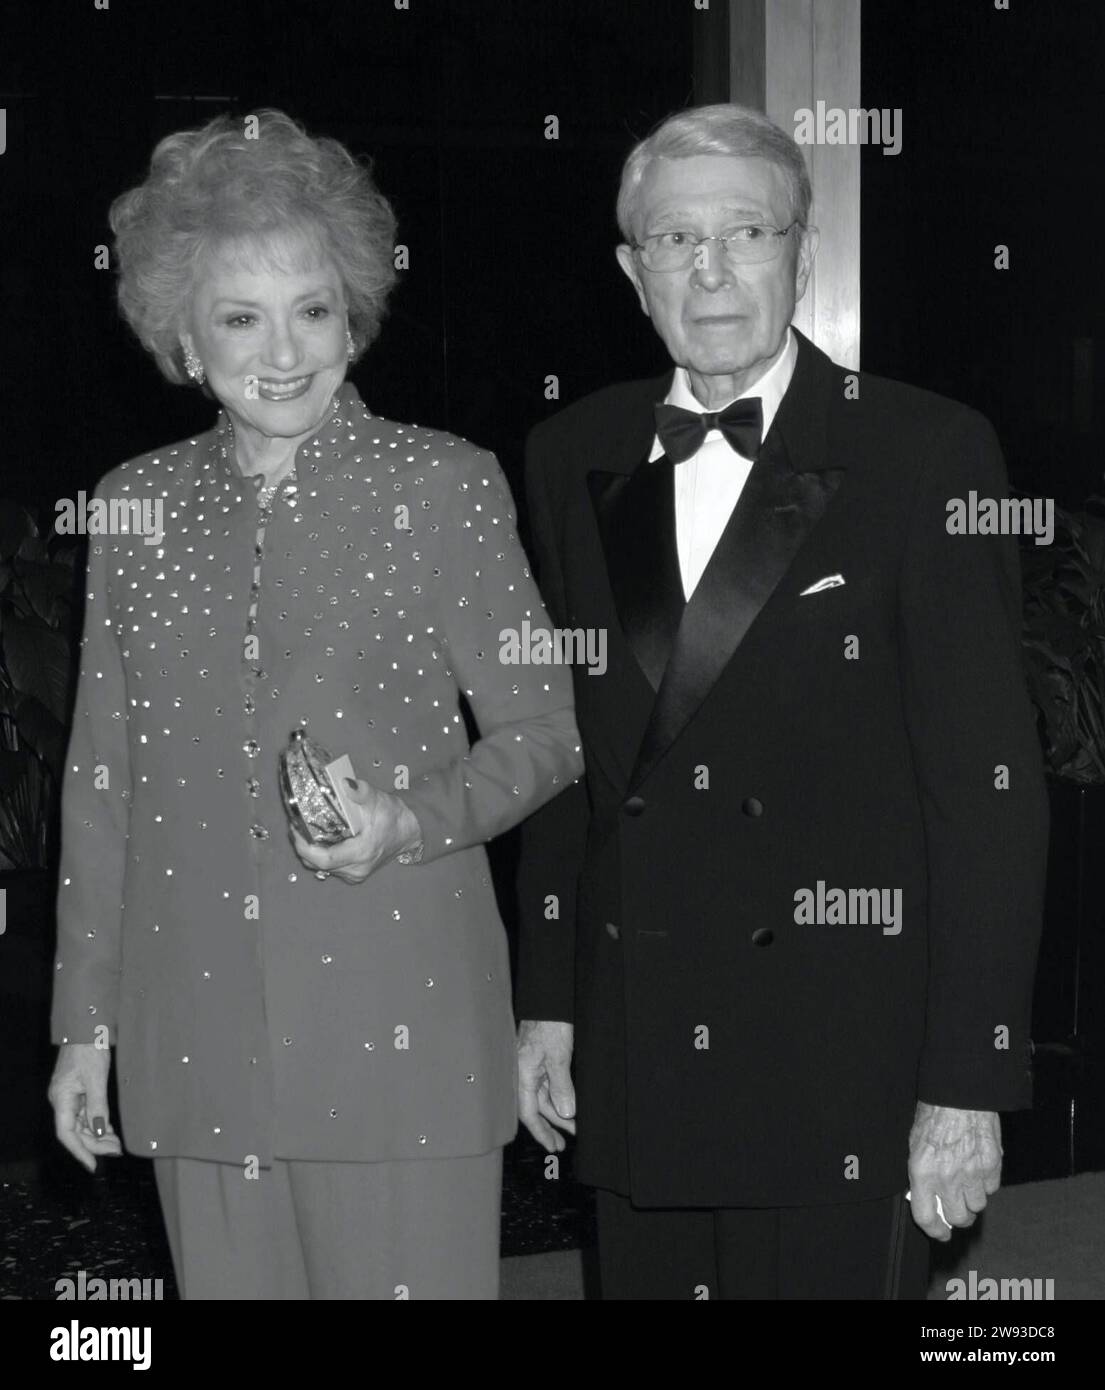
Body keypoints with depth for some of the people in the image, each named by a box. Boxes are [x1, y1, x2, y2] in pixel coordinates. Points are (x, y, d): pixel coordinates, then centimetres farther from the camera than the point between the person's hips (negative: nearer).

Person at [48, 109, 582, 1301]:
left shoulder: (445, 486, -1)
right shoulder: (138, 506, 8)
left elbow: (544, 734, 2)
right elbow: (101, 779, 12)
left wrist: (410, 820, -17)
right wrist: (85, 1021, 11)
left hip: (401, 1034, -3)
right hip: (196, 1044, 3)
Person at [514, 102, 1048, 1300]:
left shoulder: (925, 454, -7)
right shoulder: (574, 458, 8)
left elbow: (986, 783, -8)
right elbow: (562, 744, 13)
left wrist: (970, 1079, -11)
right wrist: (546, 1001, 10)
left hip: (842, 1064, -4)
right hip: (634, 1052, 4)